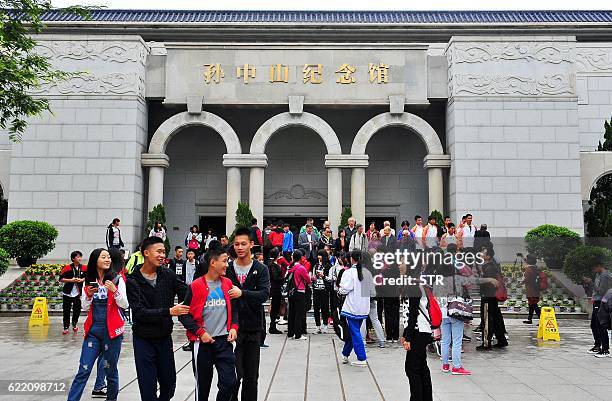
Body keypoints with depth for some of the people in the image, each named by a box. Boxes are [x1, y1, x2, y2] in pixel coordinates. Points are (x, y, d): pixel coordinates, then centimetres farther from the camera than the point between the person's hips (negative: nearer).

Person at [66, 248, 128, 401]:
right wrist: (88, 296, -11)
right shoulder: (89, 281, 6)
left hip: (112, 331, -2)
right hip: (93, 330, 2)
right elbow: (85, 307, 9)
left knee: (111, 370, 8)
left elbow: (125, 304, -7)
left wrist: (115, 291, -23)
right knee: (83, 371, -1)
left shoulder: (117, 279, -3)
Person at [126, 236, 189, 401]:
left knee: (169, 384, 14)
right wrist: (169, 311, -25)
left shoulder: (169, 275, -1)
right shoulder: (133, 281, -10)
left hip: (165, 338, 3)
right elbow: (139, 313, -18)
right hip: (144, 340, -3)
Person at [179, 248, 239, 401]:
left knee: (229, 382, -3)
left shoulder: (228, 283, 5)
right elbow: (184, 314, -5)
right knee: (203, 384, 11)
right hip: (202, 342, -3)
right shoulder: (196, 286, -7)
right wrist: (200, 332, -12)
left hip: (224, 340, 3)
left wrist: (234, 327, 0)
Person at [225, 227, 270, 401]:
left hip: (253, 328, 1)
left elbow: (264, 294, -11)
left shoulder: (261, 269, 1)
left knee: (251, 375, 11)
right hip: (232, 327, -1)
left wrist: (242, 293, -26)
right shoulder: (227, 268, 3)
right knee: (234, 374, -4)